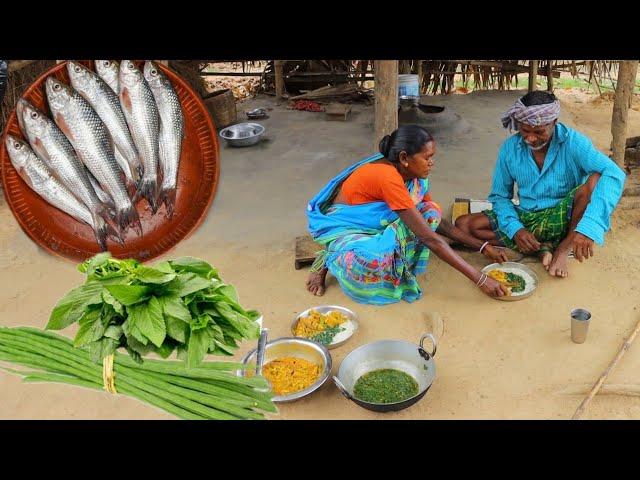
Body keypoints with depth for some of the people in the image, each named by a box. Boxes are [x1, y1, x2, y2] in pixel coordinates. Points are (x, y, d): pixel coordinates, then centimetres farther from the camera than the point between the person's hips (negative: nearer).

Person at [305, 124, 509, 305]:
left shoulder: (414, 176, -6)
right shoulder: (387, 177, -33)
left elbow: (437, 221, 6)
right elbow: (429, 238, -33)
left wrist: (483, 247, -2)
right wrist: (480, 279, -31)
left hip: (375, 224, 8)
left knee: (431, 211, -10)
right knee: (374, 261, -41)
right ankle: (329, 259, -9)